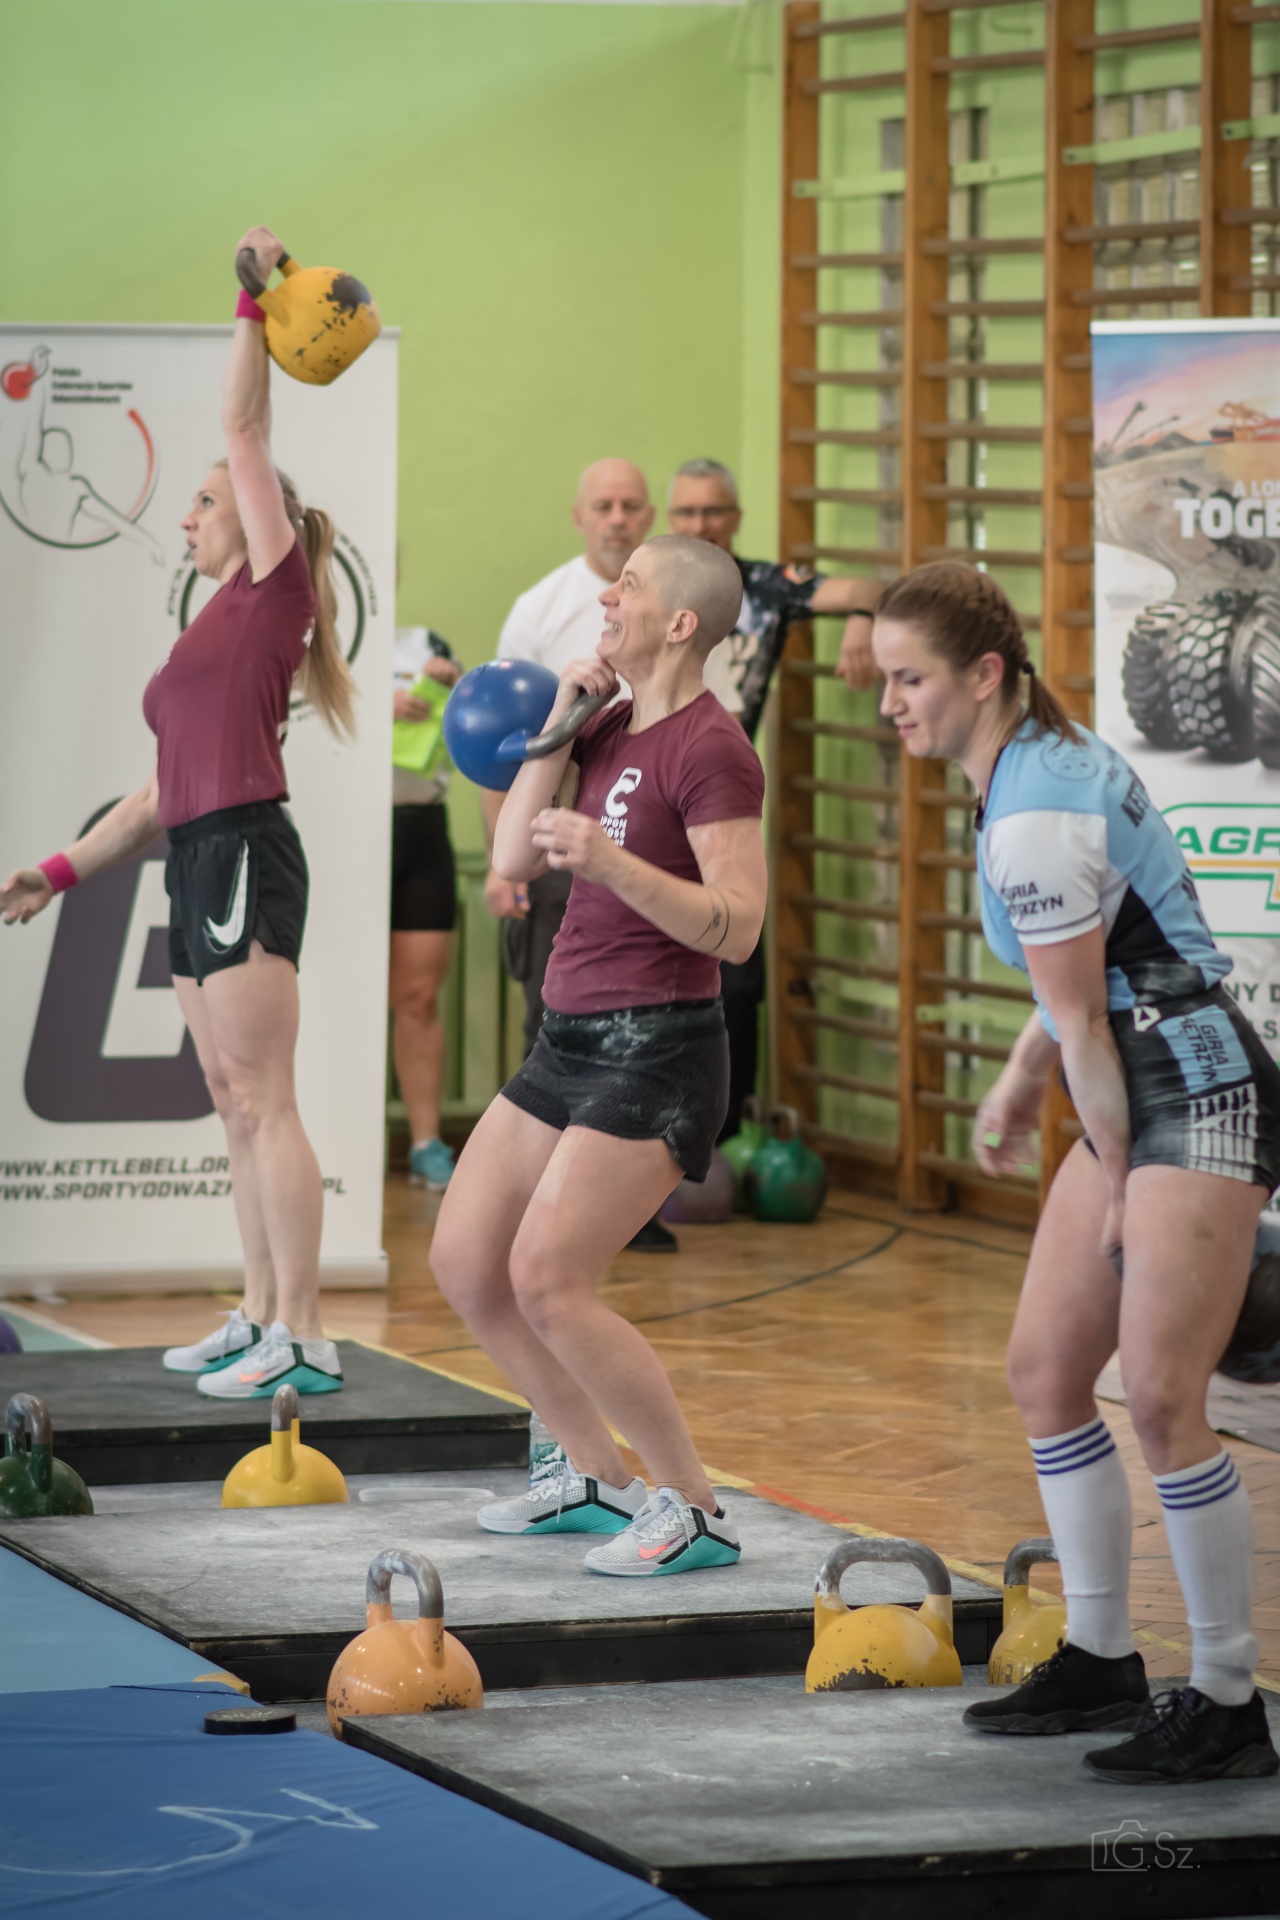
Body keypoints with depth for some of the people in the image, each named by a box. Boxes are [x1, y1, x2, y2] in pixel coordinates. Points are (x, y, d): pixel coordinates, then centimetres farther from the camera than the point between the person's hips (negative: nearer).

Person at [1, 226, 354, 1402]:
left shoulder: (273, 589, 0)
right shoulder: (215, 633, 22)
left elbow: (245, 426, -5)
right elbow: (168, 788, 25)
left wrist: (255, 305, -2)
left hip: (246, 858, -9)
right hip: (200, 865, 9)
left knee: (262, 1102, -12)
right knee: (237, 1107, 11)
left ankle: (304, 1342, -15)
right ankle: (260, 1321, 16)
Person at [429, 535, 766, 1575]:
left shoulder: (709, 749, -14)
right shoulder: (612, 727, 12)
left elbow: (736, 927, -21)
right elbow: (513, 861, 9)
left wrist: (613, 863, -33)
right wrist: (559, 727, 2)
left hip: (656, 1051, -9)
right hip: (572, 1040, 9)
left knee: (545, 1278, -17)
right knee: (464, 1259, 9)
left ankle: (695, 1509, -6)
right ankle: (597, 1477, 23)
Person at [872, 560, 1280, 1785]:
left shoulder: (1035, 815, -20)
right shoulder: (1046, 760, 11)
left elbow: (1081, 1021, -16)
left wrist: (1117, 1184, -9)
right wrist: (1020, 1079, 22)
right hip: (1137, 1098, 11)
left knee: (1159, 1397, -13)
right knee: (1044, 1371, 12)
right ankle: (1102, 1662, 21)